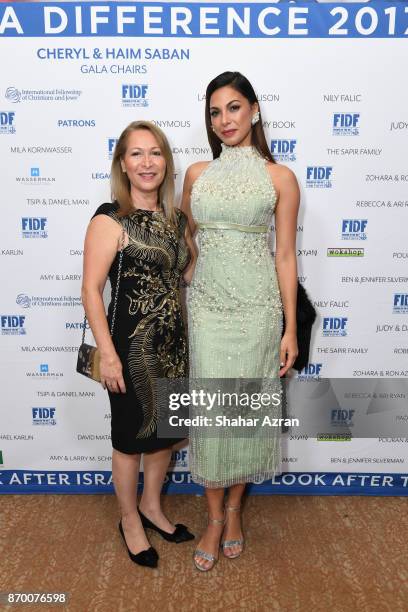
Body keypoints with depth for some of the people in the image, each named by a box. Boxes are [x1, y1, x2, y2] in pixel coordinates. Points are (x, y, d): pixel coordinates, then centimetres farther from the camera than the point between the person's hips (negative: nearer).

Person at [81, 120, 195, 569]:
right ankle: (130, 520, 36)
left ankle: (152, 506, 44)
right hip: (131, 347, -6)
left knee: (166, 430, 19)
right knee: (131, 436, 11)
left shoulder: (176, 219, 7)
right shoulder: (110, 219, -13)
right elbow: (91, 290, -16)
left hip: (173, 345, 7)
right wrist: (108, 354, -19)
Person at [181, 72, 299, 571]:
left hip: (257, 306, -1)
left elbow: (285, 255, -1)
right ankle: (215, 516, 25)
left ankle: (234, 507, 32)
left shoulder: (279, 178, 1)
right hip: (207, 305, 2)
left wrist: (291, 328, -3)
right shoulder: (197, 174, 8)